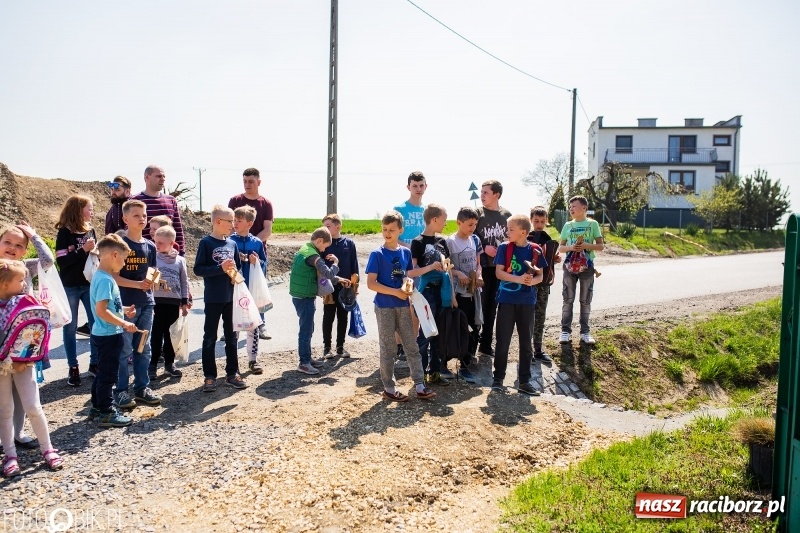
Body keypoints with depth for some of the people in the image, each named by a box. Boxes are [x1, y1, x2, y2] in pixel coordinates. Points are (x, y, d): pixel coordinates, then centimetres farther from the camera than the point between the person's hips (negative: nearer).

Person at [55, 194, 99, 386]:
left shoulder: (90, 230, 5)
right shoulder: (64, 233, -9)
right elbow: (62, 261, -15)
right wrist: (83, 250, -21)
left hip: (91, 284, 4)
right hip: (70, 287, -4)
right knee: (70, 327, 6)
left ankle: (95, 362, 17)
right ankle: (73, 368, 13)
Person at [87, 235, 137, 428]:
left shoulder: (102, 276, 9)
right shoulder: (105, 280, -21)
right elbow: (101, 311, -27)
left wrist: (124, 310, 15)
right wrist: (124, 323, -23)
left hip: (104, 334, 10)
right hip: (108, 335, -10)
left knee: (103, 372, 20)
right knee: (108, 374, 0)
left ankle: (97, 407, 31)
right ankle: (106, 414, 10)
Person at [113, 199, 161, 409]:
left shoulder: (150, 246, 9)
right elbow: (113, 276, -11)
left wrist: (151, 280, -8)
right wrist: (137, 284, -20)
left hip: (146, 304, 5)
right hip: (125, 304, -5)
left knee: (143, 348, 12)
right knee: (124, 350, 1)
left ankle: (142, 387, 22)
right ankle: (121, 390, 11)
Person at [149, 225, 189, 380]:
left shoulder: (180, 260, 4)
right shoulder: (153, 258, -3)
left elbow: (184, 282, 9)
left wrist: (185, 303, 7)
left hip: (174, 302, 2)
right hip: (157, 301, -2)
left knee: (171, 334, 10)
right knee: (156, 334, 1)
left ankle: (169, 364, 21)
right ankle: (153, 365, 9)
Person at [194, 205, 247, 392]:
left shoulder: (232, 243, 6)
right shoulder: (206, 242, -9)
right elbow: (198, 269, -13)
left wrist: (234, 271, -7)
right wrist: (220, 268, -22)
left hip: (231, 297, 5)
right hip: (213, 298, -5)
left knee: (231, 336, 12)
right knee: (210, 337, 6)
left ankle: (232, 373, 22)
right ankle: (209, 376, 14)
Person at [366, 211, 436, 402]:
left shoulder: (406, 252, 5)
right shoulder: (377, 254, -9)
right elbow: (371, 283, -14)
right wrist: (395, 292, -18)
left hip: (403, 306, 5)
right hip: (384, 307, -5)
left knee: (412, 346, 6)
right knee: (388, 349, 4)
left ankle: (420, 386, 12)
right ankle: (389, 388, 16)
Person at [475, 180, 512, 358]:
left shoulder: (506, 215, 6)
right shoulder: (477, 213, -3)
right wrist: (484, 248, -15)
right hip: (481, 266, -4)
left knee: (491, 305, 10)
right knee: (478, 304, -1)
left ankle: (485, 344, 19)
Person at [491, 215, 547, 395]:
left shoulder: (535, 250, 0)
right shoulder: (504, 247, -5)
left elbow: (540, 275, 5)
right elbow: (499, 272, -9)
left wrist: (532, 281, -17)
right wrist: (519, 279, -21)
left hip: (527, 301, 2)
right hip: (507, 300, -2)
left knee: (526, 342, 8)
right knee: (503, 341, 3)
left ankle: (524, 381, 18)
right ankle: (498, 378, 15)